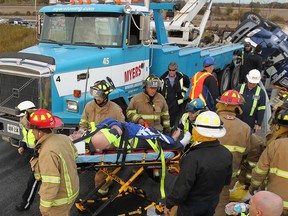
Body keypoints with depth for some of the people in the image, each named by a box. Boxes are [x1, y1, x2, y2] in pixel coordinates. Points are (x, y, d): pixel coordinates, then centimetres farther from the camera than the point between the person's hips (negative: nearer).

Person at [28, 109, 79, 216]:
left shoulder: (48, 153, -34)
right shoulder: (64, 138, -9)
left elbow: (50, 184, -30)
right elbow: (74, 155, 9)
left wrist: (44, 206, -17)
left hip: (60, 198, -7)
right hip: (71, 189, 7)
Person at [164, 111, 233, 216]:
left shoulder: (193, 158, -36)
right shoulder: (227, 154, -15)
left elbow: (181, 187, -29)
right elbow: (226, 181, 1)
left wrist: (169, 204, -12)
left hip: (191, 206, -5)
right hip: (212, 203, 5)